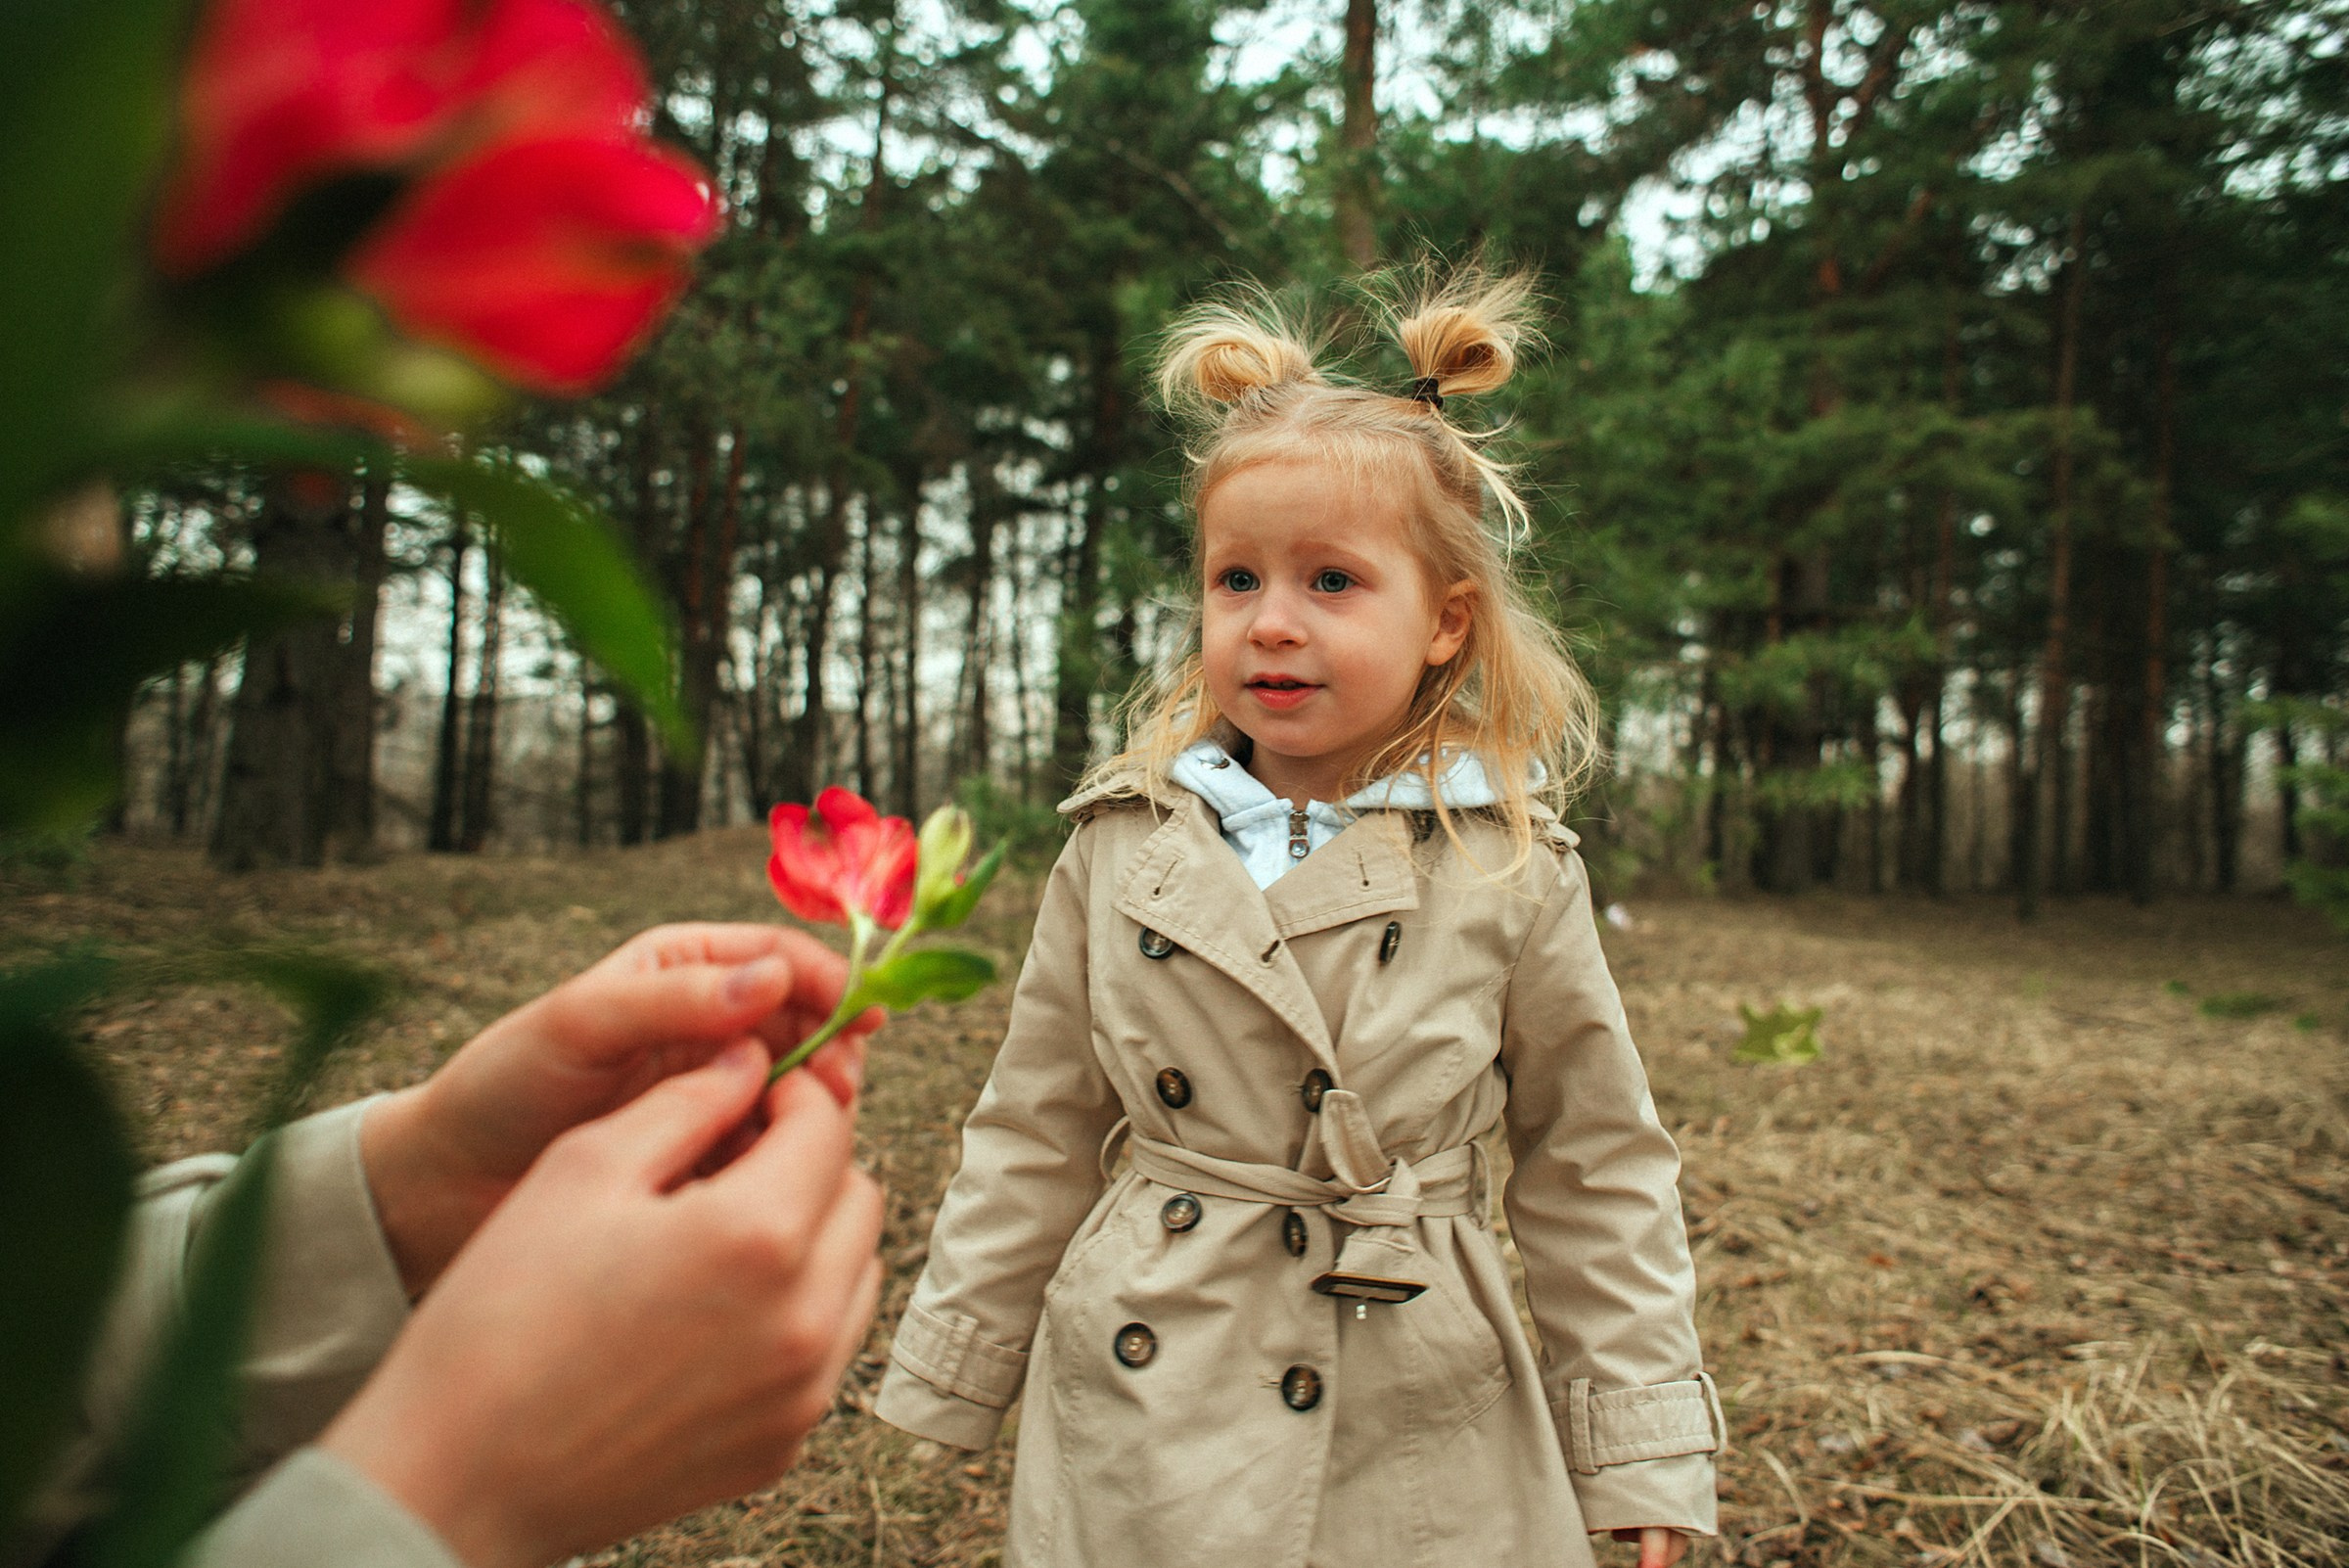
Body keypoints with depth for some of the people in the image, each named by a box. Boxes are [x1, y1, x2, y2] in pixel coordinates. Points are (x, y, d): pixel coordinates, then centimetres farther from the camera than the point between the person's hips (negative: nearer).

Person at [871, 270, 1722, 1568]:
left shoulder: (1512, 872, -9)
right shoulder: (1122, 841, -4)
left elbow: (1595, 1171, 0)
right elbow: (1035, 1134, 4)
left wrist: (1642, 1452, 1)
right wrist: (953, 1372, 8)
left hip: (1411, 1442, -1)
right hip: (1134, 1419, 2)